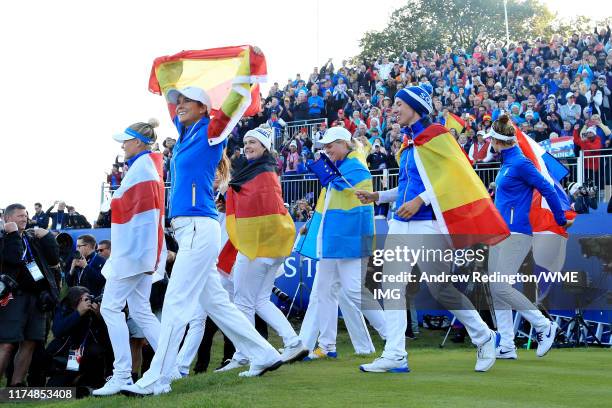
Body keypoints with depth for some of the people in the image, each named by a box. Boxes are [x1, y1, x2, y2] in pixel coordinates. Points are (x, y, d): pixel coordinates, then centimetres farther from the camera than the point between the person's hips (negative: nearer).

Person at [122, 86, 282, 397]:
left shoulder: (210, 132, -3)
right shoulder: (185, 134, 19)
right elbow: (175, 107, 34)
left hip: (200, 228, -9)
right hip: (187, 229, 9)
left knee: (176, 303, -10)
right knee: (216, 303, 12)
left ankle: (157, 380, -8)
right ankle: (264, 356, 20)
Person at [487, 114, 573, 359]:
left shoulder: (520, 164, -14)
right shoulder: (506, 163, 13)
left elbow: (547, 190, -12)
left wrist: (562, 221, -4)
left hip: (516, 233, -10)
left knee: (501, 287, -14)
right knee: (496, 289, 5)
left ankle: (544, 326, 1)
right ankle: (507, 346, 7)